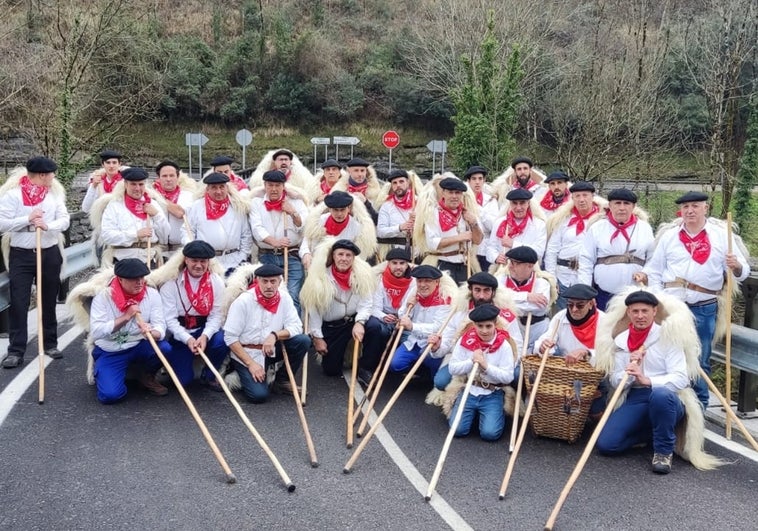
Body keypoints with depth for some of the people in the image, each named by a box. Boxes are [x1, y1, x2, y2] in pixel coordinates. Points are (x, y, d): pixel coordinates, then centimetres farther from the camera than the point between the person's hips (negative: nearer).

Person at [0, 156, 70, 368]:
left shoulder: (54, 192, 4)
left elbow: (64, 220, -4)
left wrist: (47, 226, -22)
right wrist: (28, 219, -20)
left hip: (50, 254, 3)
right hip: (21, 255, -3)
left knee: (49, 301, 12)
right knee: (18, 303, -3)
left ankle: (50, 343, 25)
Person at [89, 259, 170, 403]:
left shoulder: (152, 294, -8)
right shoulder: (103, 296, -14)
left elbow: (160, 327, -15)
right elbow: (95, 332, -22)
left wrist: (152, 333, -39)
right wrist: (125, 317, -28)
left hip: (139, 347, 2)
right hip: (109, 352, -2)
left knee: (164, 348, -29)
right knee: (110, 394, -23)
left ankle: (148, 377, 4)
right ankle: (102, 374, 16)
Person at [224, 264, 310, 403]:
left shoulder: (284, 297, -4)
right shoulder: (243, 301, -16)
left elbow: (296, 327, -8)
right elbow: (230, 337, -16)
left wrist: (275, 335, -27)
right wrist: (251, 363, -21)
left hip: (271, 350, 5)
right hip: (244, 353, -5)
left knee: (303, 341, -18)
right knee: (259, 395, -24)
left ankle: (281, 381, 1)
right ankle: (242, 374, 10)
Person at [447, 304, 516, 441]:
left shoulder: (503, 345, -10)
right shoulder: (465, 341, -5)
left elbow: (508, 377, -12)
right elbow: (453, 369, -3)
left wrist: (486, 366, -23)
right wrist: (471, 362, -19)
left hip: (492, 395, -2)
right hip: (469, 391, 2)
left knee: (490, 433, -18)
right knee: (458, 430, -14)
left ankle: (499, 413, 15)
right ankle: (474, 412, 19)